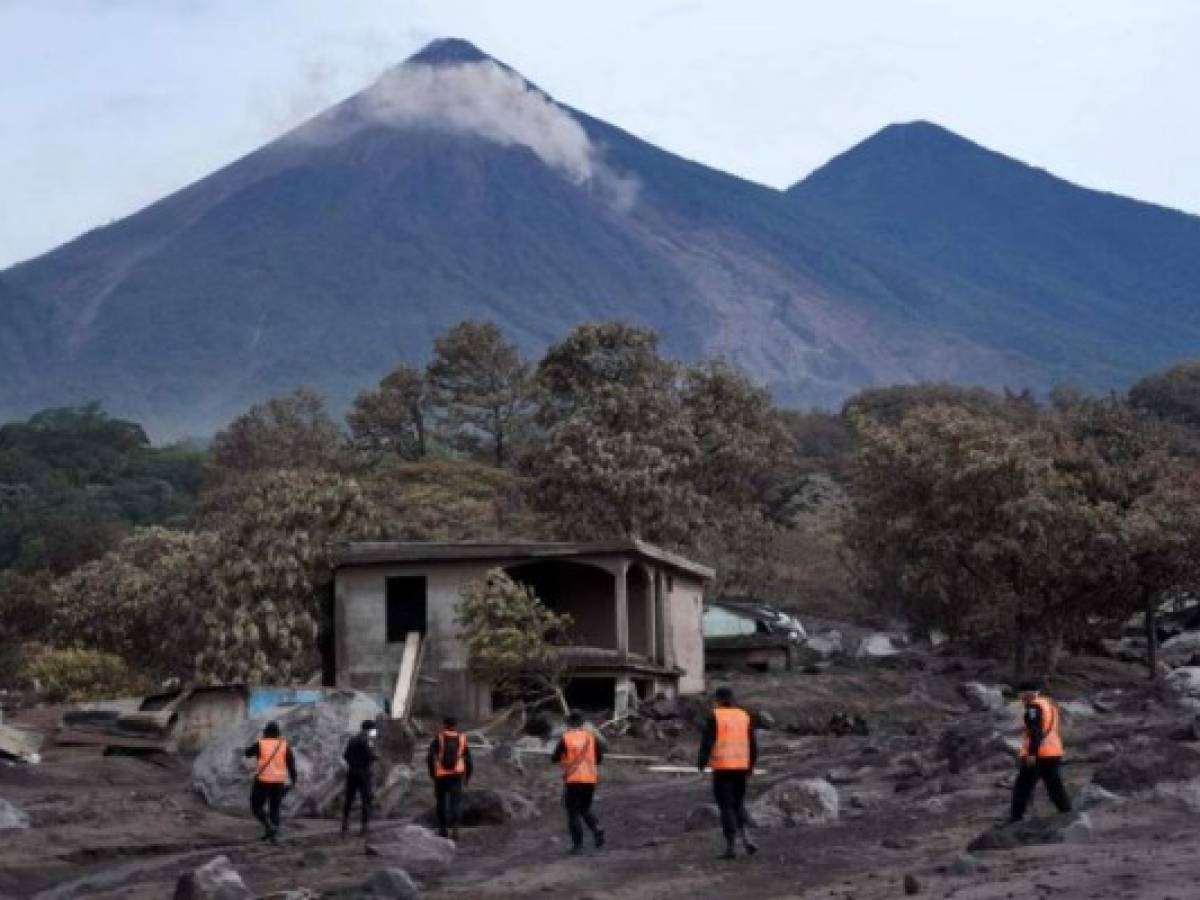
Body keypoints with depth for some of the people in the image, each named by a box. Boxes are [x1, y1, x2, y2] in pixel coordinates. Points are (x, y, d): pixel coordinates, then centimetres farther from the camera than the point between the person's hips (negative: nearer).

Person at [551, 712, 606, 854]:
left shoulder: (565, 738, -6)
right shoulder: (591, 736, 3)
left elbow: (555, 758, -2)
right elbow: (600, 757, 6)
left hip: (572, 780, -3)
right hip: (590, 779, 3)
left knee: (573, 812, 5)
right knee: (585, 809, 20)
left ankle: (578, 844, 1)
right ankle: (597, 828, -6)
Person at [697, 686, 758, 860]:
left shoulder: (714, 716, -6)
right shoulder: (744, 716, 8)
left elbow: (707, 741, -13)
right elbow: (752, 745, 9)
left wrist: (701, 762, -4)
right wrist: (750, 765, 19)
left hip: (722, 767, -4)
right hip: (741, 767, 4)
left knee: (726, 806, 1)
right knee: (738, 804, 17)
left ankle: (730, 847, -1)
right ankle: (746, 838, -2)